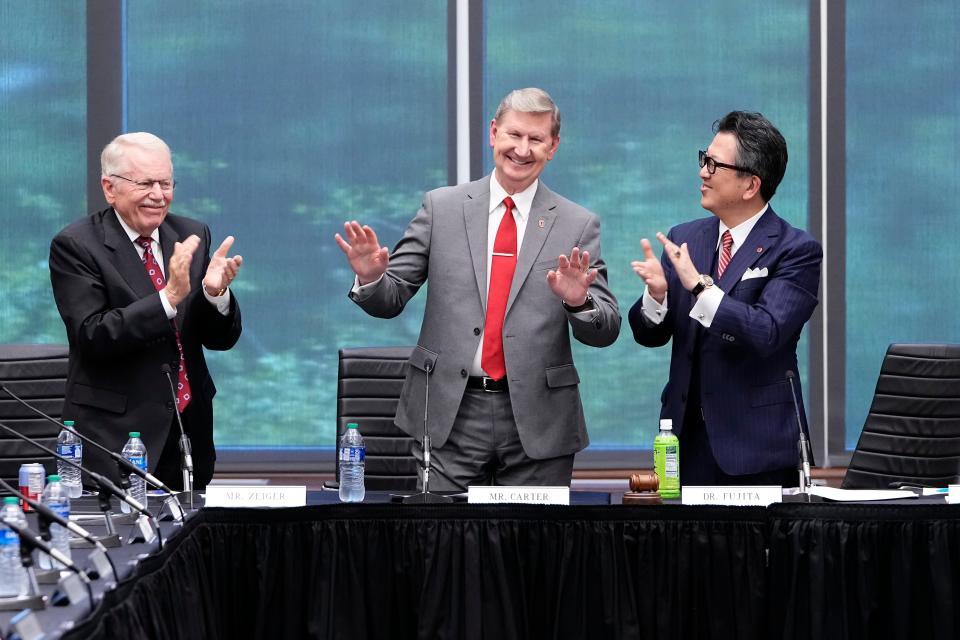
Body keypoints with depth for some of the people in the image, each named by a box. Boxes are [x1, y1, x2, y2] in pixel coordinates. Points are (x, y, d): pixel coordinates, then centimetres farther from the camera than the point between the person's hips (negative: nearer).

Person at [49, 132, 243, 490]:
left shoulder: (192, 236, 6)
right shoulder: (75, 246, -7)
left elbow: (222, 339, 5)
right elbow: (92, 337, -18)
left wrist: (215, 292, -16)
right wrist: (168, 296, -26)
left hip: (189, 430, 5)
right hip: (114, 437, -5)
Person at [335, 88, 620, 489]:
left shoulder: (578, 225, 3)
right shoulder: (441, 207, 5)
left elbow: (605, 332, 0)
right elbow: (390, 300, 4)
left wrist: (578, 302, -21)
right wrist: (371, 277, -18)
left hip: (537, 424, 0)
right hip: (450, 415, 0)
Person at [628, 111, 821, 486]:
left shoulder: (796, 251, -8)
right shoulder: (684, 240, 8)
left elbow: (767, 333, -21)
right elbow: (648, 335, 6)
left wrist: (700, 286, -29)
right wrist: (656, 295, -15)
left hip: (756, 444, -4)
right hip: (686, 440, 4)